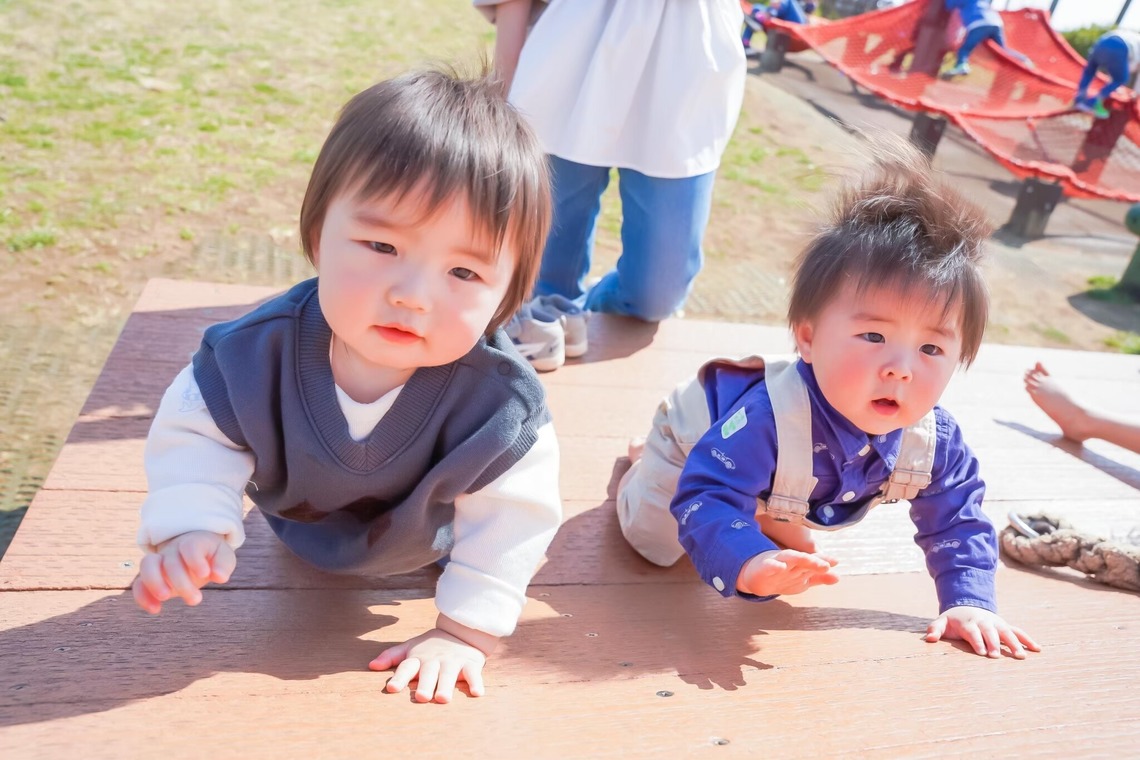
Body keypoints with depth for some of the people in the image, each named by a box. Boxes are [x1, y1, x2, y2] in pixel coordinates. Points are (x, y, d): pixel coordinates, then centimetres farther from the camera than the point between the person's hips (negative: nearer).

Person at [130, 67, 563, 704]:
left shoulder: (500, 400, -44)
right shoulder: (258, 352, -38)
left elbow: (511, 518, -31)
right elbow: (197, 438, -22)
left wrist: (464, 632, -27)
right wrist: (190, 530, -38)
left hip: (426, 551, -2)